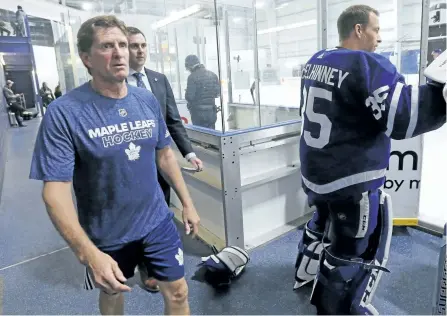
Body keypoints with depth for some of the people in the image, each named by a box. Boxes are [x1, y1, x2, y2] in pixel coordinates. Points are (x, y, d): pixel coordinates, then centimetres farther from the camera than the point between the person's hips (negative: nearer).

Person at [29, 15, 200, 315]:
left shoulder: (148, 100, -5)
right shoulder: (64, 112, -19)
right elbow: (56, 190, -21)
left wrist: (187, 202, 6)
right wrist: (88, 253, -30)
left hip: (157, 221, 3)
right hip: (105, 234, -2)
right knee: (113, 292, 24)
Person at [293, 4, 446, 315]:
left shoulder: (315, 62, 6)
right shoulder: (369, 65, -19)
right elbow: (403, 118, -26)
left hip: (315, 171, 9)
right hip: (352, 180, -8)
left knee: (324, 221, 31)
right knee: (357, 250, 9)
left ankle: (306, 273, 49)